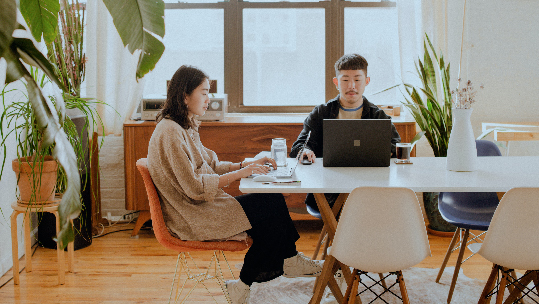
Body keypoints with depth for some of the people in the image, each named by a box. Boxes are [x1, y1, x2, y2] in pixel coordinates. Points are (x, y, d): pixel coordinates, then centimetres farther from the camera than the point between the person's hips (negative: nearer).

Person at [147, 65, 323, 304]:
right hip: (192, 218, -9)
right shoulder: (169, 132, -19)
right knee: (270, 212, -13)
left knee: (273, 200, -4)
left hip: (201, 206, 9)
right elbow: (194, 187, -22)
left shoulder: (186, 127, 13)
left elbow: (212, 165, 16)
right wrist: (240, 173, -18)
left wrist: (248, 164, 2)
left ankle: (290, 262, 7)